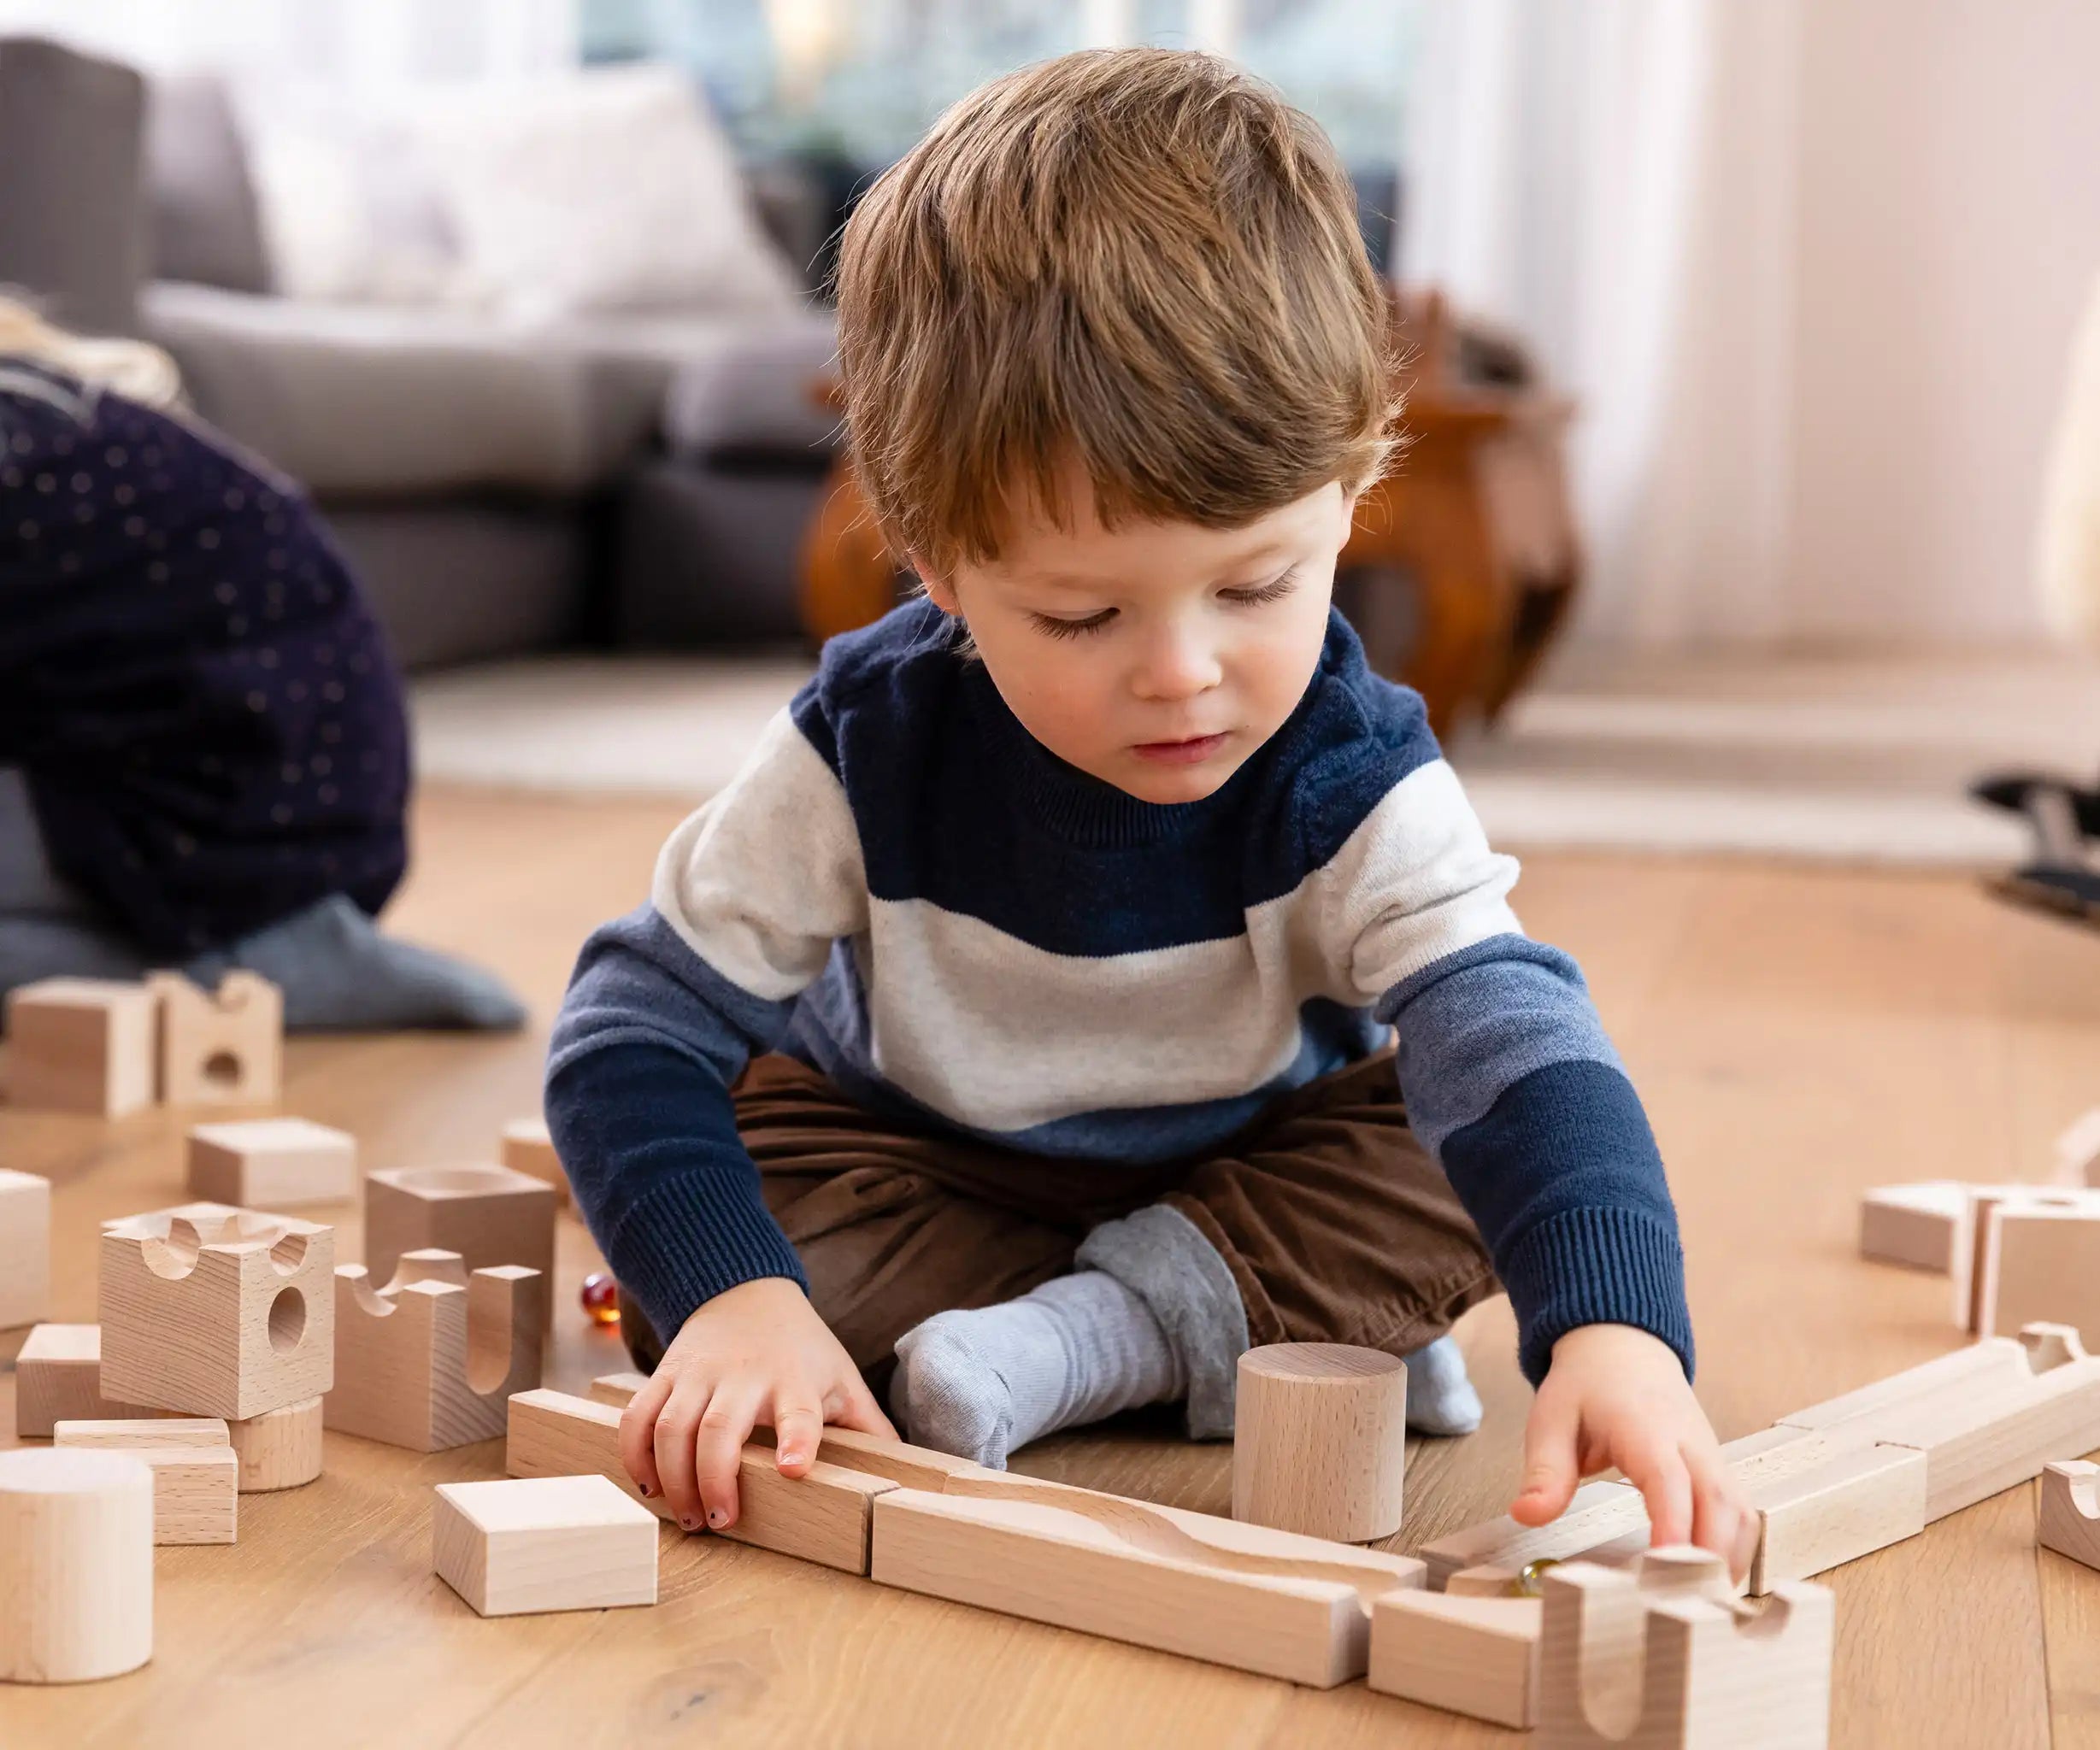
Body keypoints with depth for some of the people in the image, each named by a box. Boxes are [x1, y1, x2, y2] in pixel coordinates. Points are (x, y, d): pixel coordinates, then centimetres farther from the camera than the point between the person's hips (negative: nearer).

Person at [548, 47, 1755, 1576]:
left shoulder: (1353, 789, -29)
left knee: (1454, 1150, -26)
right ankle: (1290, 1338, -23)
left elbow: (1516, 1045, -43)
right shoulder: (868, 752, -27)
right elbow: (632, 1030, -26)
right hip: (922, 1173, 1)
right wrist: (733, 1297, -44)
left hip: (1250, 1171, 0)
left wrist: (1616, 1329, -63)